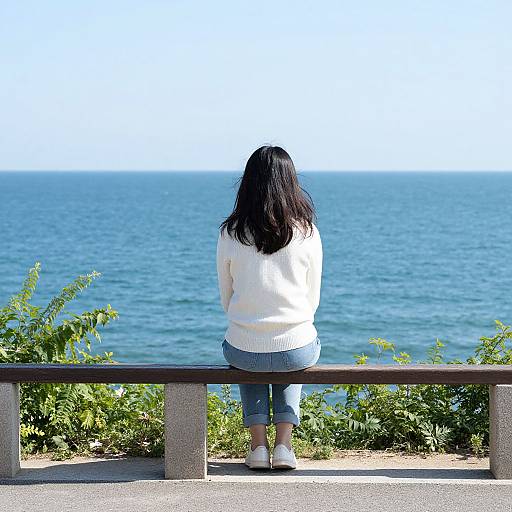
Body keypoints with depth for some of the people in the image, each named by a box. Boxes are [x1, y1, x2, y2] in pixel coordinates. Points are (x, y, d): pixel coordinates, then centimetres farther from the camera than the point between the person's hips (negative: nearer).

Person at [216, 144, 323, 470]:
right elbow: (313, 299, 4)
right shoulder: (307, 233, -6)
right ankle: (284, 444, 23)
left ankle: (258, 445, 26)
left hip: (244, 351, 0)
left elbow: (227, 299, 5)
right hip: (298, 351, 0)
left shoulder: (230, 234, -5)